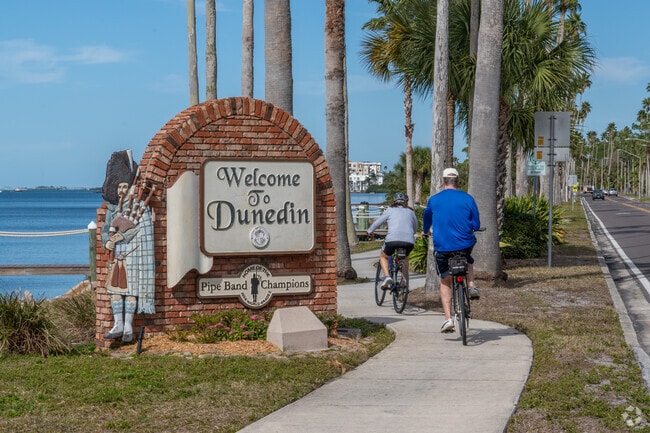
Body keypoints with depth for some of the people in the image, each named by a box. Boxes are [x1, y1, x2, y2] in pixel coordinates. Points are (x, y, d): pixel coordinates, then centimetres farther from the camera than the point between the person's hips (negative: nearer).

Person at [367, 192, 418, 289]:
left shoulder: (390, 210, 15)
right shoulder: (411, 212, 22)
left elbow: (377, 223, 18)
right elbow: (415, 229, 32)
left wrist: (369, 231, 37)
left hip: (392, 240, -3)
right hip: (409, 241, 3)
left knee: (383, 256, 24)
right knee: (405, 258, 33)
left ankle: (387, 277, 1)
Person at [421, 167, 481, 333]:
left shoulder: (434, 200, 1)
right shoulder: (467, 199, -1)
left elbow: (427, 218, 21)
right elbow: (476, 225, 2)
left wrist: (425, 232, 43)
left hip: (442, 247, -1)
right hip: (465, 244, 1)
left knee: (445, 282, 13)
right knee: (468, 259, 37)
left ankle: (448, 318, 2)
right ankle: (471, 286, 15)